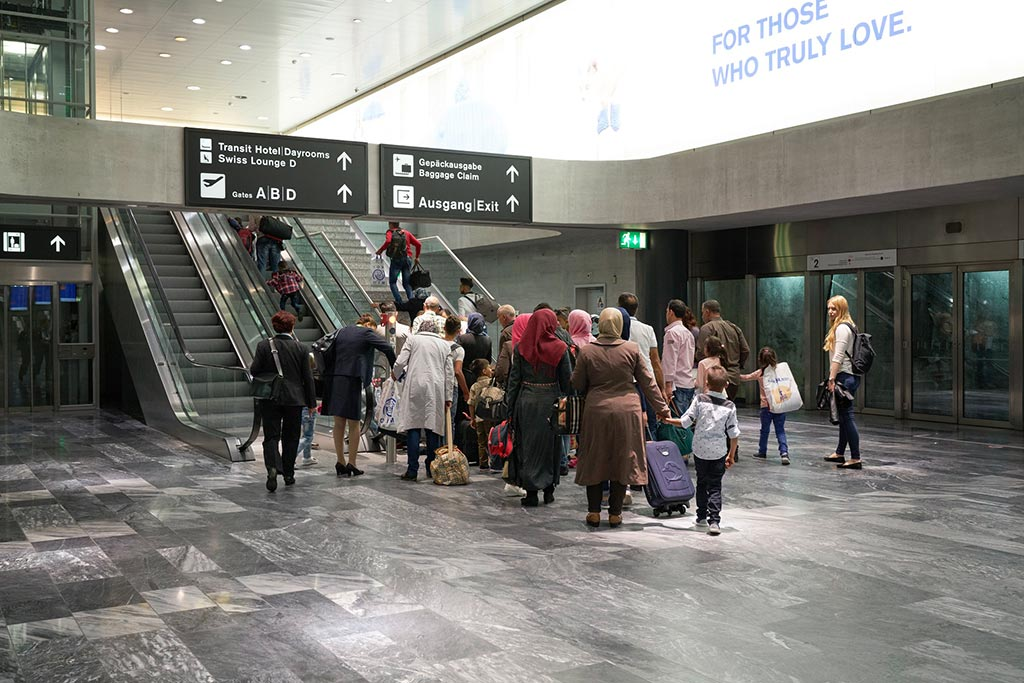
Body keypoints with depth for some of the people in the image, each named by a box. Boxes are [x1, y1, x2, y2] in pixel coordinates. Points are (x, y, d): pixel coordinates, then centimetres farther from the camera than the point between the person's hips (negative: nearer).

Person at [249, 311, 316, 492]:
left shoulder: (264, 346, -6)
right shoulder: (301, 348, -4)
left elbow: (254, 370, -6)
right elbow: (307, 377, -2)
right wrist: (311, 402, 6)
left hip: (270, 399, 0)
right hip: (294, 400, 1)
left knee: (271, 436, 3)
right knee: (290, 438, 13)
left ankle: (272, 468, -20)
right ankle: (288, 474, 19)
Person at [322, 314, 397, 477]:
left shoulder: (342, 332, 17)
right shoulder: (367, 332, 0)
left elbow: (328, 353, 15)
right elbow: (387, 348, -9)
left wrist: (327, 375, 19)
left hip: (334, 380, 5)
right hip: (352, 380, -5)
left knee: (339, 423, 11)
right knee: (354, 424, 5)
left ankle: (340, 463, 13)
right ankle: (351, 464, 5)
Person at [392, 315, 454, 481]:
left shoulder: (412, 339, 7)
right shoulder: (445, 345, 14)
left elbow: (400, 363, 0)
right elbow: (450, 373, 12)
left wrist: (395, 374, 21)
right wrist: (448, 397, 16)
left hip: (415, 388, -2)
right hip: (436, 390, 2)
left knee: (413, 427, -3)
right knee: (433, 427, 8)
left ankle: (412, 470, -7)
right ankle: (432, 469, 11)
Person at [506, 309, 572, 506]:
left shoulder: (521, 348, -2)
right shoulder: (560, 348, -5)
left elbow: (514, 379, -1)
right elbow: (567, 380, -2)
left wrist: (510, 407, 4)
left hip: (526, 401, 0)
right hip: (551, 401, 0)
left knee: (527, 445, 8)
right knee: (550, 445, 13)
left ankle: (531, 492, 8)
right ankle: (548, 490, 20)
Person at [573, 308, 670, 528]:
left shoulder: (587, 351, -3)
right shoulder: (632, 349, -2)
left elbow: (577, 384, 3)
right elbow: (647, 382, 4)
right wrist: (662, 407, 12)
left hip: (597, 411, 0)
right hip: (627, 411, 0)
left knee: (595, 461, 12)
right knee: (623, 461, 9)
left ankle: (594, 512, 15)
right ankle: (615, 513, 13)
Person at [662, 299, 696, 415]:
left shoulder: (672, 332, -10)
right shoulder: (688, 332, 17)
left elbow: (670, 361, -16)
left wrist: (668, 385, -18)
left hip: (678, 383, -9)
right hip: (690, 382, 9)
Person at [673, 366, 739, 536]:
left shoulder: (699, 400, -7)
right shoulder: (729, 406, -4)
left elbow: (685, 422, -8)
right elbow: (733, 434, -2)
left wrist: (668, 420, 9)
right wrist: (731, 455, 8)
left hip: (700, 450, 1)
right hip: (719, 452, 0)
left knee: (702, 483, 17)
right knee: (715, 486, 4)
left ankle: (702, 516, 26)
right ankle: (714, 520, -7)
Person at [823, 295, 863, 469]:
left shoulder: (842, 328, -12)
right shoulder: (847, 327, 19)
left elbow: (838, 356, -19)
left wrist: (831, 378, -21)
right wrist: (834, 377, 20)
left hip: (844, 376, -11)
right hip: (850, 377, 11)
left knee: (846, 416, -10)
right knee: (844, 416, 16)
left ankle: (855, 459, -11)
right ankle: (839, 453, 26)